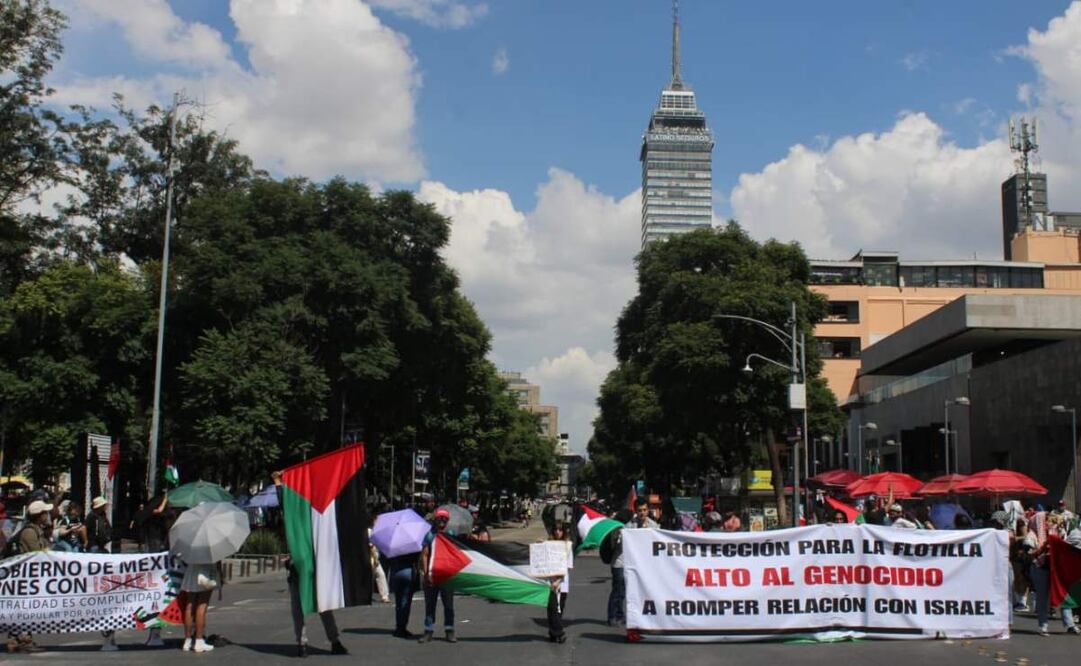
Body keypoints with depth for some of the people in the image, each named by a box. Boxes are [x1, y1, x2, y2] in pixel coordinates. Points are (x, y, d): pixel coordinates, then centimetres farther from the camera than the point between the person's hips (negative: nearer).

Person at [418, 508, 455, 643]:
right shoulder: (430, 535, 3)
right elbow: (424, 555, 0)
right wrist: (426, 573, -9)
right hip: (431, 575, 0)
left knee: (448, 604, 5)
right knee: (430, 604, 5)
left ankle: (449, 631, 11)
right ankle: (428, 631, 12)